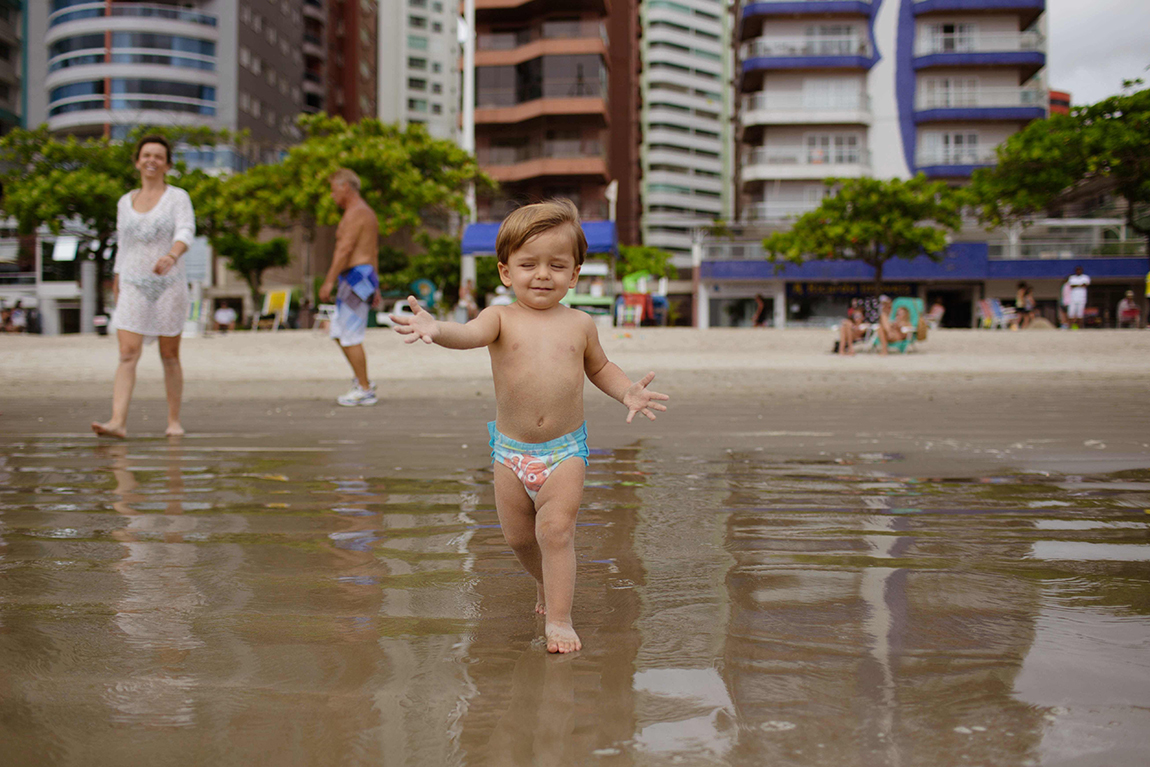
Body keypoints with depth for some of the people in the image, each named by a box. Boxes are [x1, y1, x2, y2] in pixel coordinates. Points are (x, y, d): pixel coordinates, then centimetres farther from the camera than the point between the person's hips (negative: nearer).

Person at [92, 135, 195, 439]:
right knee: (127, 354, -11)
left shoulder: (178, 197, 0)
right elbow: (123, 246, 18)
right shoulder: (125, 202, 12)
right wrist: (117, 282, 17)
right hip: (134, 287, 2)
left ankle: (174, 420, 17)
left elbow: (186, 231, -17)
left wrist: (171, 256, -36)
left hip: (169, 285, -2)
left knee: (170, 356, 5)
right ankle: (118, 422, -20)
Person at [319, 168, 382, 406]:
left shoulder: (355, 213, -13)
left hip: (356, 277, -10)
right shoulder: (367, 213, 20)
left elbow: (344, 249, -21)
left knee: (350, 337, -7)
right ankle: (362, 381, 13)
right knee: (338, 333, 14)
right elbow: (374, 253, 22)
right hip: (365, 277, 10)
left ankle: (364, 389, -3)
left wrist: (329, 281, -22)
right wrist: (375, 287, 24)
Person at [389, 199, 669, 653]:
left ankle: (559, 618, -2)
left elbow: (599, 367, 20)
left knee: (556, 531, -11)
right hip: (510, 451, 1)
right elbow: (469, 334, -26)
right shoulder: (501, 319, -4)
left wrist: (628, 391, 1)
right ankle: (547, 583, 40)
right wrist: (436, 330, -48)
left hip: (566, 450, -1)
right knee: (518, 537, 12)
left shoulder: (579, 324, 3)